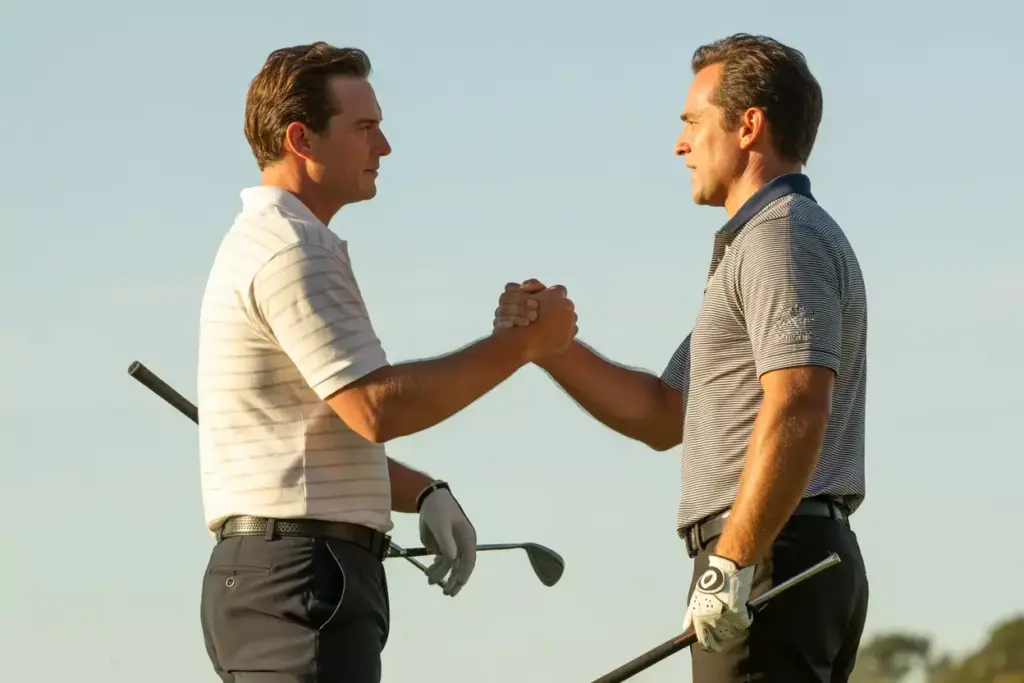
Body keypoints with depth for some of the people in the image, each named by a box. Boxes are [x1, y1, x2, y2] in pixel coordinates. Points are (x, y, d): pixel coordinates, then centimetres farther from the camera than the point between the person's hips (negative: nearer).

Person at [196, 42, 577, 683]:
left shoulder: (262, 242, 23)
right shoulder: (291, 251, -11)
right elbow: (376, 407, -20)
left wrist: (423, 492, 13)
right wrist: (518, 344, -12)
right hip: (301, 575, -11)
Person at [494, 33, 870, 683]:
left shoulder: (783, 234, -9)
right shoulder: (763, 240, 26)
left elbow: (797, 410, -23)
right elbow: (661, 417, 26)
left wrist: (731, 563, -24)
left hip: (771, 561, -10)